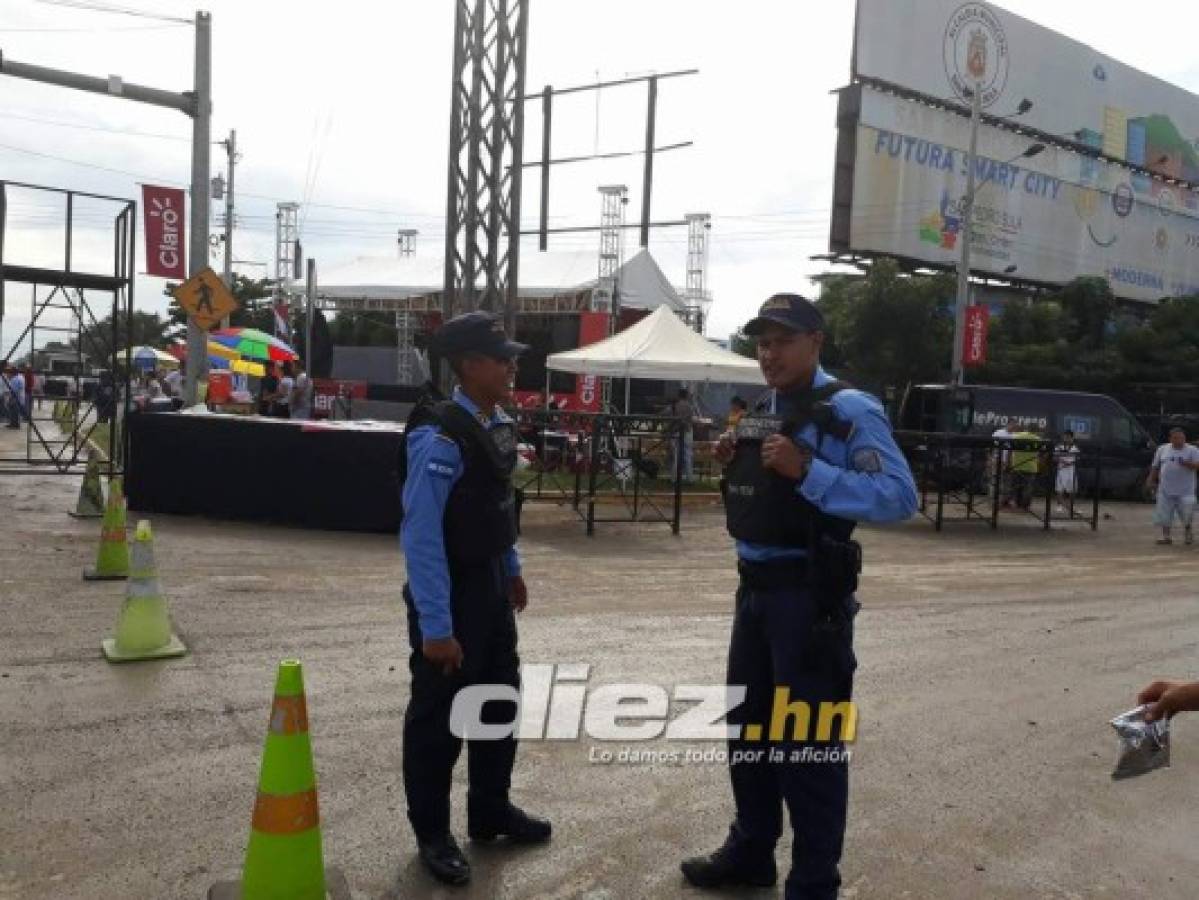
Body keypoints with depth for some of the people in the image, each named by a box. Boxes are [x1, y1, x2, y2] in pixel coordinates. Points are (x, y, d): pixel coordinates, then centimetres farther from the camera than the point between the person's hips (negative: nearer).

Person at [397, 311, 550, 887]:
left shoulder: (498, 424, 3)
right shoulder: (439, 439, -25)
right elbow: (421, 537, -26)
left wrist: (512, 570, 21)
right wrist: (435, 626, -26)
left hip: (491, 584, 9)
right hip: (450, 590, -9)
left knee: (501, 699, 20)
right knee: (439, 716, 8)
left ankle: (490, 811, 40)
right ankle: (432, 835, 28)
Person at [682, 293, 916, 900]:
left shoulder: (849, 410, -12)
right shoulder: (762, 412, 13)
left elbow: (900, 497, -22)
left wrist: (807, 470, -28)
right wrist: (733, 467, 2)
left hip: (810, 594, -8)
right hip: (754, 587, 8)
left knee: (809, 739, 1)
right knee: (747, 726, 18)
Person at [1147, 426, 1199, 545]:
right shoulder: (1162, 449, 12)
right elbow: (1155, 467, 18)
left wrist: (1186, 463, -27)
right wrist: (1152, 480, 13)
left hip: (1185, 491, -3)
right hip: (1166, 490, 3)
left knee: (1187, 513, -9)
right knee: (1164, 514, 1)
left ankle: (1187, 531, 16)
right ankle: (1166, 535, 11)